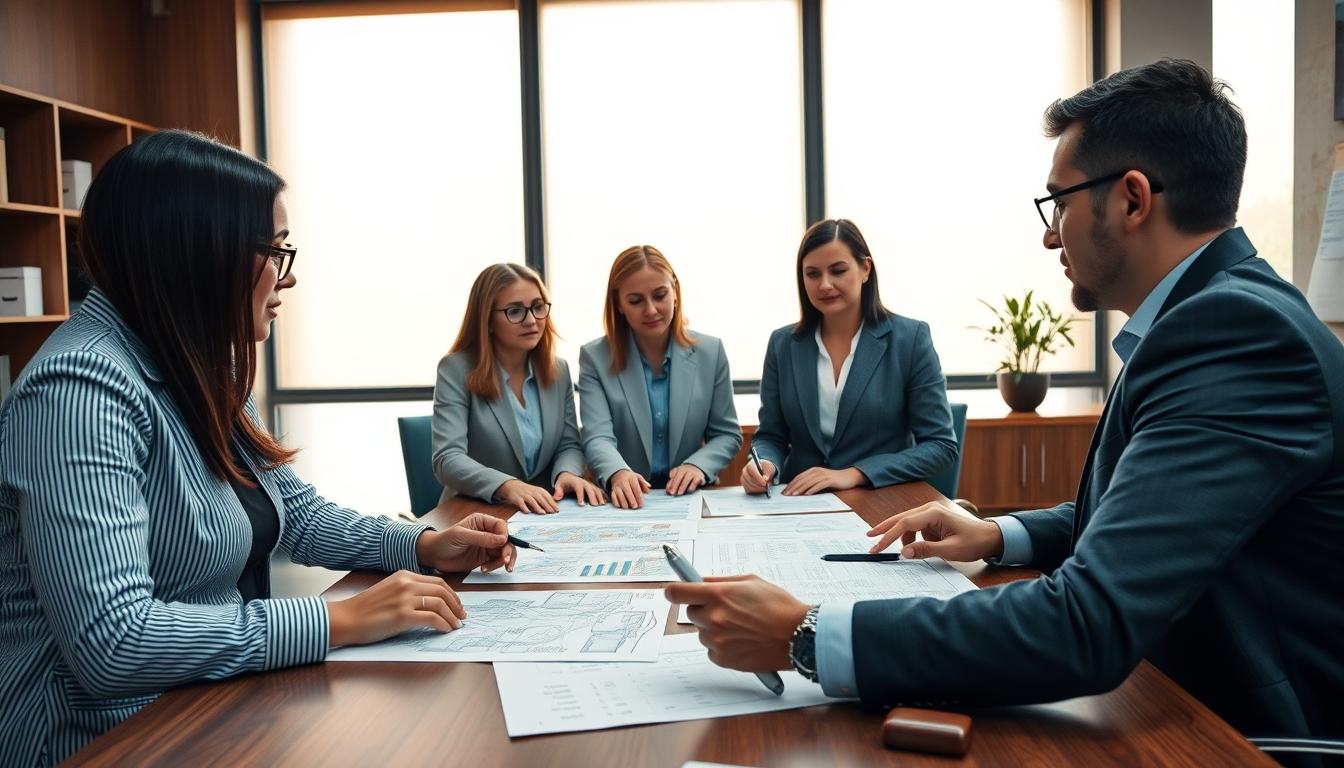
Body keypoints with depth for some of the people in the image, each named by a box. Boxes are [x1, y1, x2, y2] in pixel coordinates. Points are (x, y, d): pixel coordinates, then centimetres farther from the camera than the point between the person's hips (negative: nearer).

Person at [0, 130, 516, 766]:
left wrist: (422, 545, 0)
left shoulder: (204, 374, 7)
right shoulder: (81, 387, -24)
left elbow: (298, 514, 15)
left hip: (219, 709, 8)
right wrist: (341, 620, -29)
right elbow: (111, 642, -32)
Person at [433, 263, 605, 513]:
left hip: (544, 512, 3)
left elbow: (569, 444, 9)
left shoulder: (558, 370, 9)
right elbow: (447, 459, -16)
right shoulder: (456, 370, -8)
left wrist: (568, 474, -15)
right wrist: (507, 486, -33)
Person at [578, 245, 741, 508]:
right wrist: (619, 474, -33)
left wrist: (699, 465, -13)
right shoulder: (595, 358, -1)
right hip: (626, 503, 0)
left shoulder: (710, 352, 4)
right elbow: (598, 437, -11)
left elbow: (727, 434, 8)